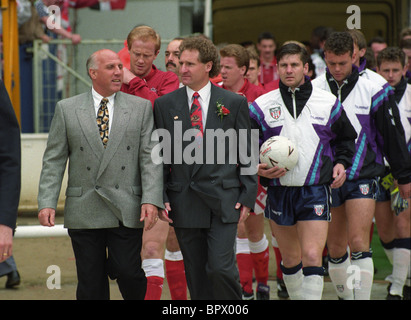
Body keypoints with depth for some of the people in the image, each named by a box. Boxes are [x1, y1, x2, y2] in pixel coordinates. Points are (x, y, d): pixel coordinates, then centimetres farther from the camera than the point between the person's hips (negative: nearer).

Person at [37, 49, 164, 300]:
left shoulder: (141, 108, 7)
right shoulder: (67, 109, 8)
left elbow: (149, 157, 1)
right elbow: (54, 160, 6)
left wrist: (151, 200, -12)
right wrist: (47, 202, -5)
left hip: (126, 210, -1)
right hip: (83, 211, 1)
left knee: (127, 272, -9)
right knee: (90, 282, 2)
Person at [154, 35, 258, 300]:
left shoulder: (234, 103, 4)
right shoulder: (165, 105, 8)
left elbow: (246, 153, 5)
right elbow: (160, 155, 8)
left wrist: (247, 196, -1)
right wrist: (161, 198, 0)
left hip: (223, 200, -2)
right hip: (184, 203, 2)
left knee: (221, 267, -12)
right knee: (196, 274, 6)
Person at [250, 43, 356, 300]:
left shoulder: (329, 103, 3)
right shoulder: (262, 106, 2)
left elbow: (347, 139, 18)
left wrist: (342, 163, 1)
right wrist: (258, 169, -10)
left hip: (316, 191, -2)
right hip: (279, 190, 2)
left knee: (312, 256, -14)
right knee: (290, 259, 13)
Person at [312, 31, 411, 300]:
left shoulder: (373, 92, -1)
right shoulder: (312, 91, 1)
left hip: (362, 177, -2)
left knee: (358, 242, -14)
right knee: (335, 248, 8)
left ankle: (362, 296, -13)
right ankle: (345, 295, 25)